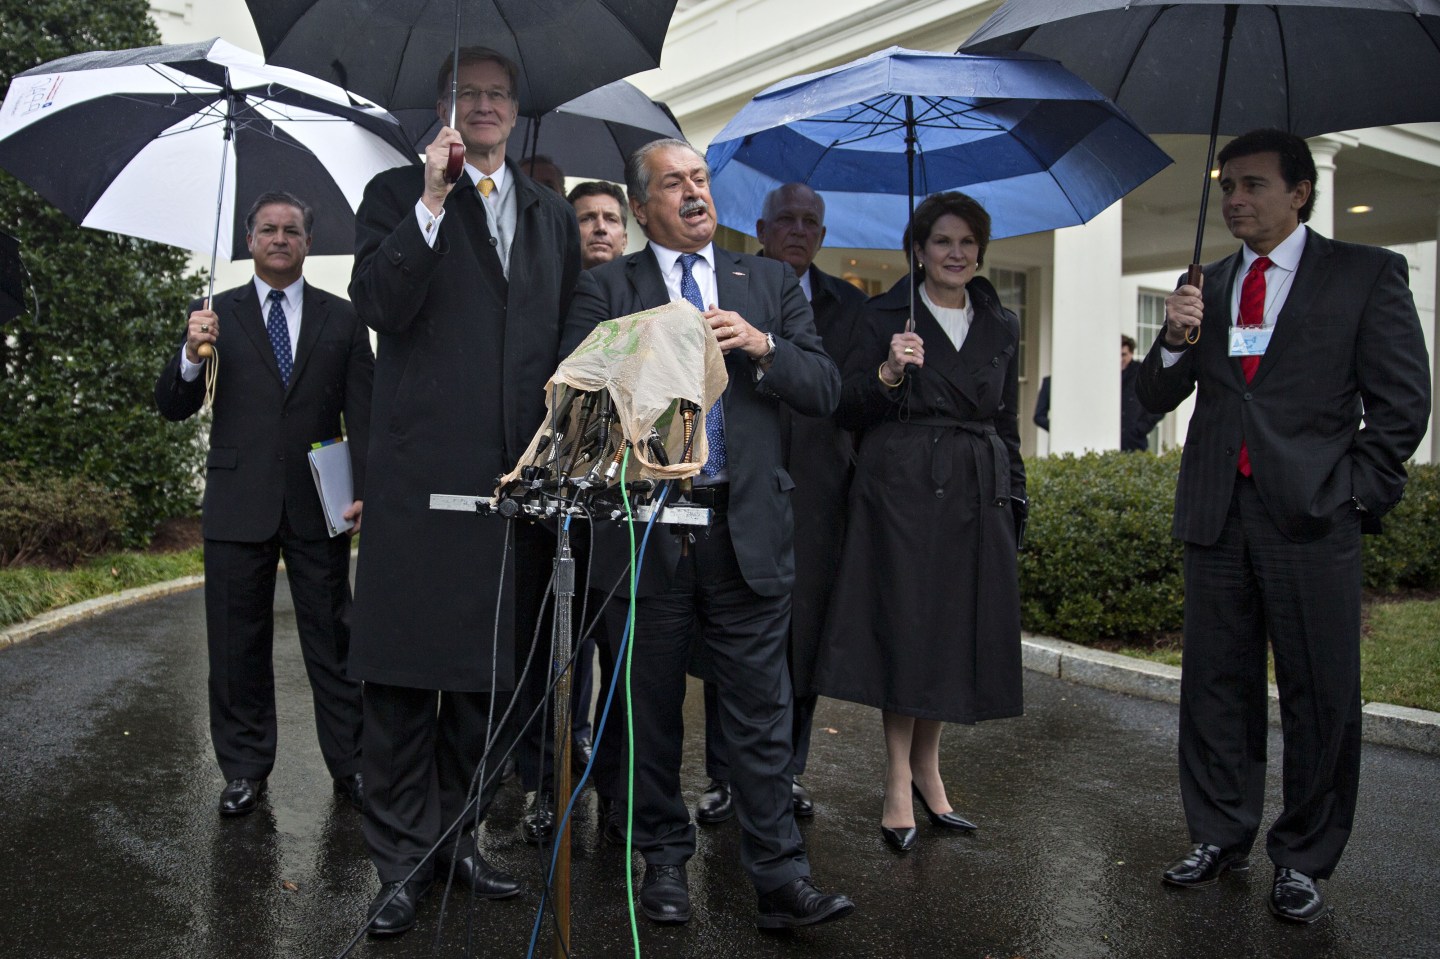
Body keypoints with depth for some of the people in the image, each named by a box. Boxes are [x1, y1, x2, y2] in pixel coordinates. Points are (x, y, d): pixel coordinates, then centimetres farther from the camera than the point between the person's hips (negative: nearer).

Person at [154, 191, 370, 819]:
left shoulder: (342, 319, 7)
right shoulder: (216, 314, 6)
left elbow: (361, 413, 5)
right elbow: (173, 408, 1)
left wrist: (364, 490, -6)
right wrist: (192, 354, -19)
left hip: (318, 504, 0)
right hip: (238, 503, 1)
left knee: (332, 639, 6)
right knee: (238, 643, 8)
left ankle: (350, 765, 16)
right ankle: (244, 770, 21)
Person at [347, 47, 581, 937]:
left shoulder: (552, 214, 18)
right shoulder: (397, 195, 7)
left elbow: (571, 332, 19)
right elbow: (378, 307, -8)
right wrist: (431, 205, -13)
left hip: (520, 472, 4)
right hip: (424, 471, -3)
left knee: (492, 678, 10)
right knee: (405, 674, 1)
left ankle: (461, 833, 25)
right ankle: (402, 858, 13)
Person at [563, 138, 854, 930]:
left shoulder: (770, 282, 12)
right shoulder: (606, 288, 6)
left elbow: (825, 390, 4)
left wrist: (763, 347, -12)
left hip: (748, 529, 1)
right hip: (647, 529, 0)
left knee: (762, 712, 2)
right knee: (653, 710, 11)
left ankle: (780, 879, 10)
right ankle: (665, 862, 27)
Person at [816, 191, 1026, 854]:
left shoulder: (1001, 326, 14)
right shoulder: (885, 317, 1)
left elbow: (1007, 421, 17)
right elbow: (848, 410, -3)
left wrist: (1014, 498, 11)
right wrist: (889, 372, -20)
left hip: (978, 496, 4)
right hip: (903, 491, -4)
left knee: (956, 630, 7)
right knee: (905, 629, -2)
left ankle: (927, 765, 23)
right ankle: (899, 781, 8)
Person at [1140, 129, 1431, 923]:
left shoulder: (1365, 274, 4)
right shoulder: (1206, 286, 15)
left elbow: (1401, 401, 1)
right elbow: (1155, 400, 11)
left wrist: (1354, 493, -7)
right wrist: (1175, 342, -8)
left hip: (1311, 516, -3)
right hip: (1216, 515, 4)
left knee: (1320, 694, 2)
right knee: (1216, 685, 10)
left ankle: (1303, 860, 17)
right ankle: (1220, 838, 24)